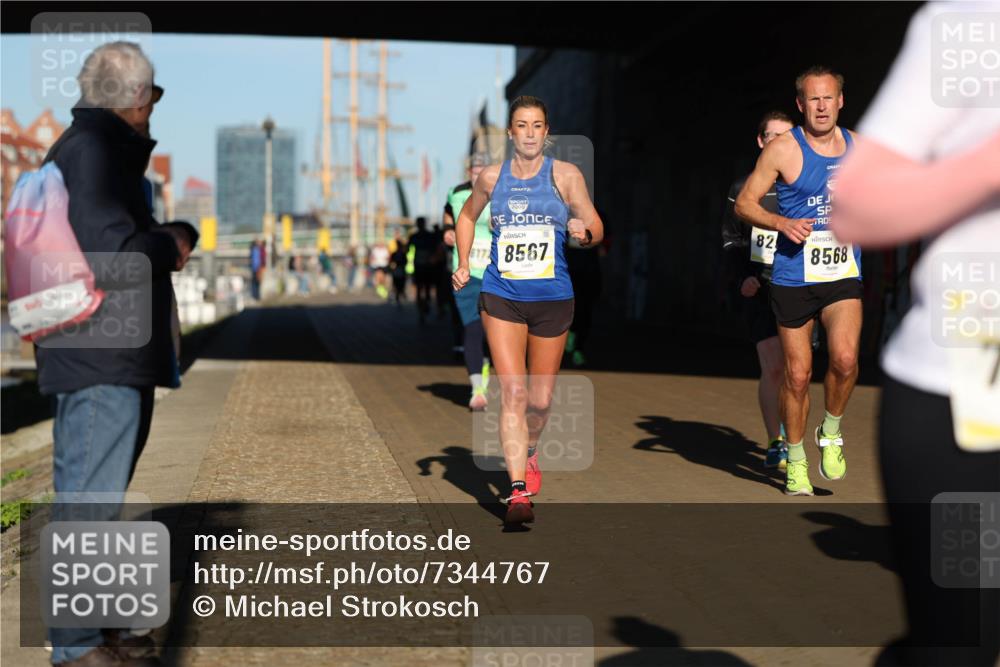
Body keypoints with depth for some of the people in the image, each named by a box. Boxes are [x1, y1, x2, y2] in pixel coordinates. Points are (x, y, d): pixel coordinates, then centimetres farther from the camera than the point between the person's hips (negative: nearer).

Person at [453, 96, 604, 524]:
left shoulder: (565, 175, -1)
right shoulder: (491, 177, 4)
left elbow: (596, 229, 2)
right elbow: (467, 215, 24)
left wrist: (583, 232, -22)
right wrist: (463, 264, 12)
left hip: (552, 298, 0)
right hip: (501, 297, 0)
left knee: (541, 398, 10)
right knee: (512, 390, -13)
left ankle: (528, 452, 42)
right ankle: (518, 490, -14)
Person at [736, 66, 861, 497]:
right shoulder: (783, 149, -5)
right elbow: (744, 203, -2)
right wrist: (782, 223, -18)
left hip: (844, 274, 2)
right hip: (793, 278, -2)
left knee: (845, 358, -19)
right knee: (797, 373, 3)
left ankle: (831, 433, 8)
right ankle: (796, 461, 22)